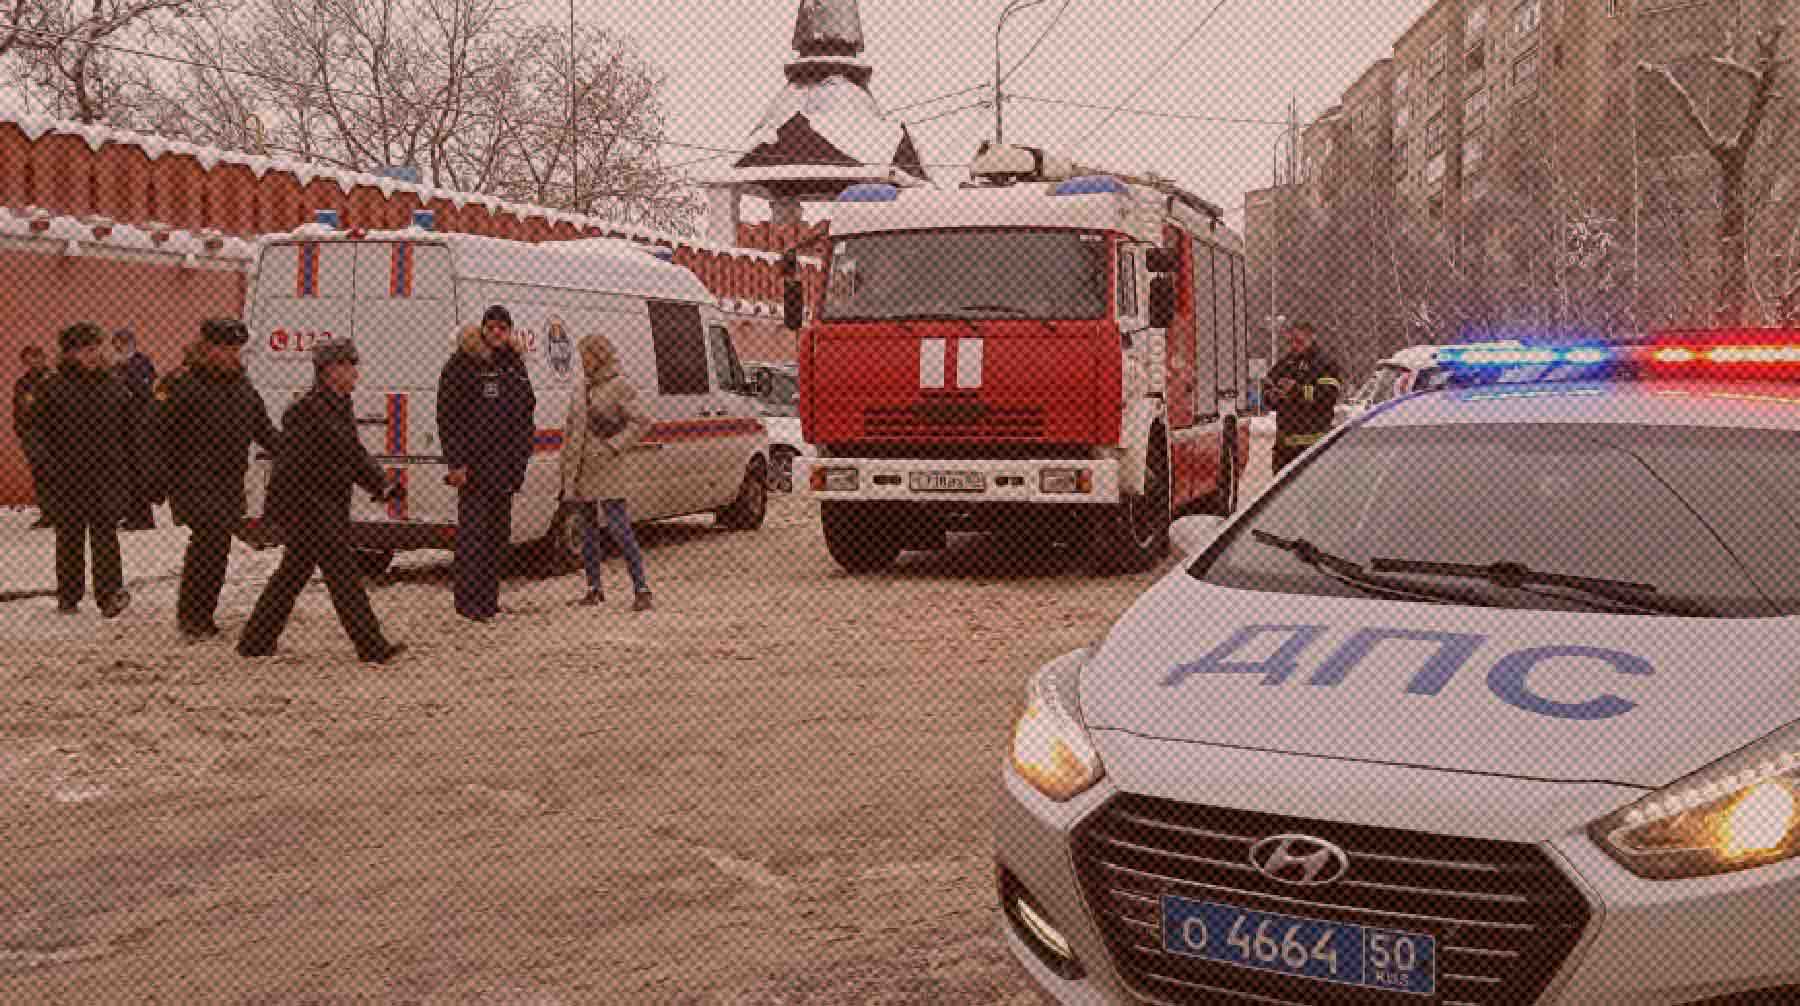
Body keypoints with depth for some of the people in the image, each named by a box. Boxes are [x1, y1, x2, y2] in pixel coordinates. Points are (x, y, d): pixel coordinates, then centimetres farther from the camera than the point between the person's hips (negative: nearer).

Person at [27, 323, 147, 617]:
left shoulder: (115, 384, 5)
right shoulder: (54, 387, -3)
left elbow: (133, 429, 11)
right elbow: (37, 430, 0)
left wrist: (136, 468, 7)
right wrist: (46, 467, -11)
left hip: (107, 478, 1)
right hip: (66, 480, -1)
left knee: (105, 537, -1)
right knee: (69, 539, 10)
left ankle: (110, 594, 1)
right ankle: (68, 597, 21)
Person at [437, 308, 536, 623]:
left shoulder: (514, 363, 13)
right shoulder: (464, 361, -6)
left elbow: (527, 412, 20)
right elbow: (447, 416, -9)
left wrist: (522, 454, 12)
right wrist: (456, 463, -15)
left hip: (507, 465, 6)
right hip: (474, 465, -6)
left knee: (499, 533, 11)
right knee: (473, 533, -7)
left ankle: (489, 600, 19)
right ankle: (470, 603, -4)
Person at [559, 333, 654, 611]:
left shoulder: (619, 386, -3)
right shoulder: (580, 391, 17)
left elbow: (641, 421, -11)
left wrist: (613, 447, -15)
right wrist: (566, 472, 15)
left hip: (605, 472, -7)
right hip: (578, 472, 7)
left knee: (620, 529, -11)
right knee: (587, 530, 10)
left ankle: (641, 590, -9)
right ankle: (593, 589, 17)